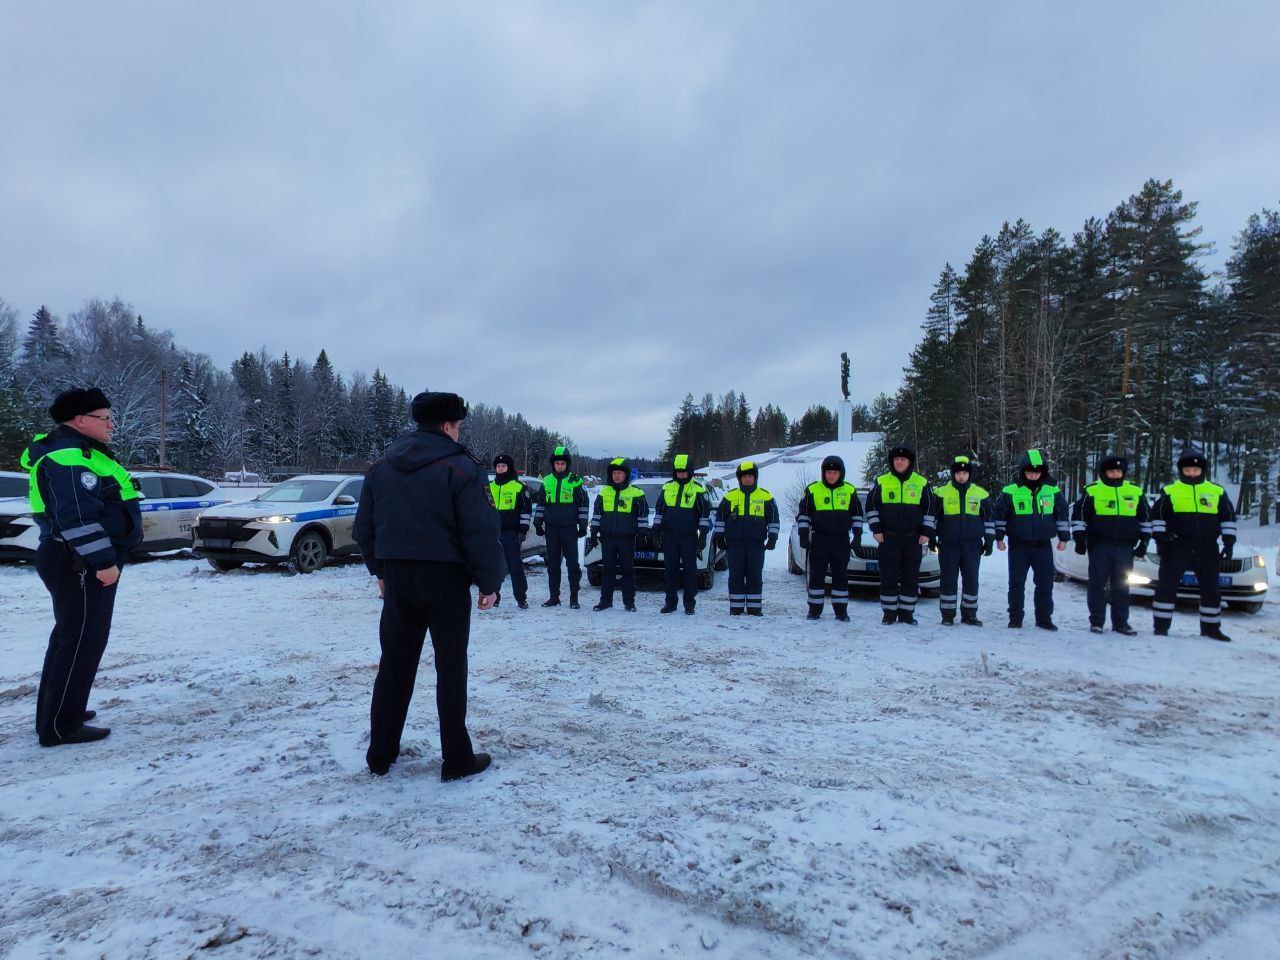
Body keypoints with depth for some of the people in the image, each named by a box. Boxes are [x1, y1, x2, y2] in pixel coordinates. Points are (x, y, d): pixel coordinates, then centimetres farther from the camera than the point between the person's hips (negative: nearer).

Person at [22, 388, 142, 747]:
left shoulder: (78, 452, 17)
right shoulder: (70, 457, -18)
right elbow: (78, 517, -27)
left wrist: (103, 558, 25)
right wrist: (104, 561, -26)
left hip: (78, 563, 12)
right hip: (82, 566, -12)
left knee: (70, 637, 20)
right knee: (82, 642, -5)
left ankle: (54, 712, 32)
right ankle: (61, 727, 3)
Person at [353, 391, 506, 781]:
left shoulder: (381, 466, 7)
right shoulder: (459, 466, -13)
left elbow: (364, 528, 12)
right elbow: (480, 532, -17)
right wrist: (489, 582, -7)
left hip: (397, 579, 5)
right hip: (446, 581, -5)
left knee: (394, 666, 15)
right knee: (451, 668, 5)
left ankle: (380, 754, 24)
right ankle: (457, 759, 11)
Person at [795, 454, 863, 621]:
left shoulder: (850, 490, 6)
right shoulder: (812, 489, 1)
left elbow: (857, 514, 14)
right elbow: (802, 513, 5)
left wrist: (857, 535, 7)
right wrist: (803, 535, -1)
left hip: (842, 540, 1)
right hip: (819, 540, -1)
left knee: (841, 575, 5)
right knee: (817, 575, 2)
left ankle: (841, 610, 12)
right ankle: (814, 609, 9)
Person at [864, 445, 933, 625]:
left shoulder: (921, 483, 6)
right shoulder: (881, 482, 4)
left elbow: (929, 509, 8)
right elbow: (871, 505, 5)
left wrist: (926, 532, 2)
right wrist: (876, 529, -2)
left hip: (913, 538, 1)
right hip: (888, 537, -1)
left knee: (911, 578, 5)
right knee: (888, 577, 1)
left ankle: (906, 613, 14)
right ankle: (889, 612, 10)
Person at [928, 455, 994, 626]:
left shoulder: (981, 494, 7)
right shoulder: (941, 492, 2)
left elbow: (988, 519, 13)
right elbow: (933, 516, 6)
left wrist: (989, 541, 10)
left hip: (972, 544, 2)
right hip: (948, 544, -2)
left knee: (971, 580, 5)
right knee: (948, 580, 1)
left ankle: (969, 614, 16)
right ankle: (947, 615, 9)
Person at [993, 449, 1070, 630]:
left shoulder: (1053, 492, 4)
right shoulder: (1010, 492, -4)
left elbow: (1063, 514, 11)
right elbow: (999, 514, 2)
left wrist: (1063, 538, 9)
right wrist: (999, 537, 1)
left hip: (1043, 545, 2)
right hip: (1018, 545, -2)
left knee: (1045, 584, 5)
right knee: (1017, 584, 2)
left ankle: (1044, 618, 16)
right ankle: (1015, 618, 10)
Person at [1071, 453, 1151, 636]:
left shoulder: (1136, 491, 9)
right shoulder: (1092, 491, -1)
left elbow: (1145, 518, 16)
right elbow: (1078, 515, 1)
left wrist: (1144, 542, 12)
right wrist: (1080, 539, -3)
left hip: (1125, 546, 3)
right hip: (1099, 545, -3)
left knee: (1122, 586, 6)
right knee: (1098, 584, 0)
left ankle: (1121, 623, 14)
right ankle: (1096, 621, 7)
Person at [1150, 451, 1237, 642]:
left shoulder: (1217, 492, 9)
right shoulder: (1169, 491, 3)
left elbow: (1228, 517, 13)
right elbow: (1157, 516, 4)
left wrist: (1229, 542, 6)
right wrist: (1160, 539, -3)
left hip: (1207, 550, 3)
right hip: (1176, 548, -3)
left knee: (1211, 589, 10)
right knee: (1167, 586, -4)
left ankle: (1211, 627, 22)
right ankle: (1161, 625, 3)